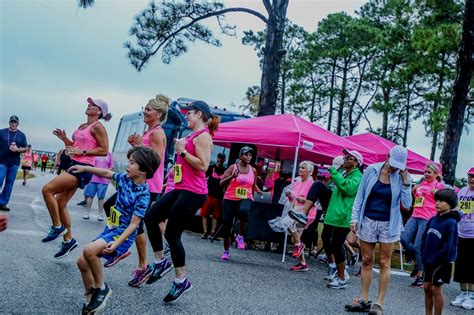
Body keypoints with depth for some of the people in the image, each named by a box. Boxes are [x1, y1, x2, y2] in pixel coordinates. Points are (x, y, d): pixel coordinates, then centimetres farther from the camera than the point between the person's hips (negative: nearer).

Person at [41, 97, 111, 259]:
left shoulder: (97, 127, -9)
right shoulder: (82, 126, 17)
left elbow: (104, 150, -14)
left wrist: (82, 152, -18)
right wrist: (64, 139, 5)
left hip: (83, 169, -9)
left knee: (47, 189, -17)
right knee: (60, 203, 9)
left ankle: (57, 227, -4)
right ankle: (68, 240, 20)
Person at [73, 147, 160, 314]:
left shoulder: (143, 195, -20)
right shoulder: (125, 178, 0)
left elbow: (134, 224, -22)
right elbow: (107, 173, 17)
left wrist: (116, 243, -31)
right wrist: (84, 168, 16)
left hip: (123, 234, -8)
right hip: (110, 229, 8)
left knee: (89, 250, -28)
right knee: (82, 262, 5)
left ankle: (101, 288, -7)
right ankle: (91, 300, 19)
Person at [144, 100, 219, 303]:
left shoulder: (203, 136, -11)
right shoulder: (193, 135, 19)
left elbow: (203, 165, -19)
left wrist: (182, 151, -16)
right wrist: (180, 148, 16)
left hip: (193, 193, -10)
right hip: (181, 189, 10)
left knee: (172, 234, -5)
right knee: (150, 217, 5)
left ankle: (181, 281, 10)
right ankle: (161, 262, 18)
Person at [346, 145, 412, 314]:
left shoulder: (403, 177, -5)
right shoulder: (372, 170, -4)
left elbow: (406, 204, -9)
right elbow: (360, 196, 2)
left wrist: (405, 183, -18)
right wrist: (354, 218, -3)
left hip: (389, 224, -1)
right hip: (368, 221, 1)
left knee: (384, 263, 2)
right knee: (366, 261, 7)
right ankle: (364, 300, 14)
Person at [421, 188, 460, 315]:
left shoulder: (451, 223, -15)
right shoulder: (433, 220, 7)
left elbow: (448, 246, -19)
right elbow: (424, 238, 14)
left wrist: (435, 259, -16)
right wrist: (424, 255, 5)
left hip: (441, 263, -7)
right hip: (429, 261, 7)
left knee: (435, 289, -1)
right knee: (426, 287, 11)